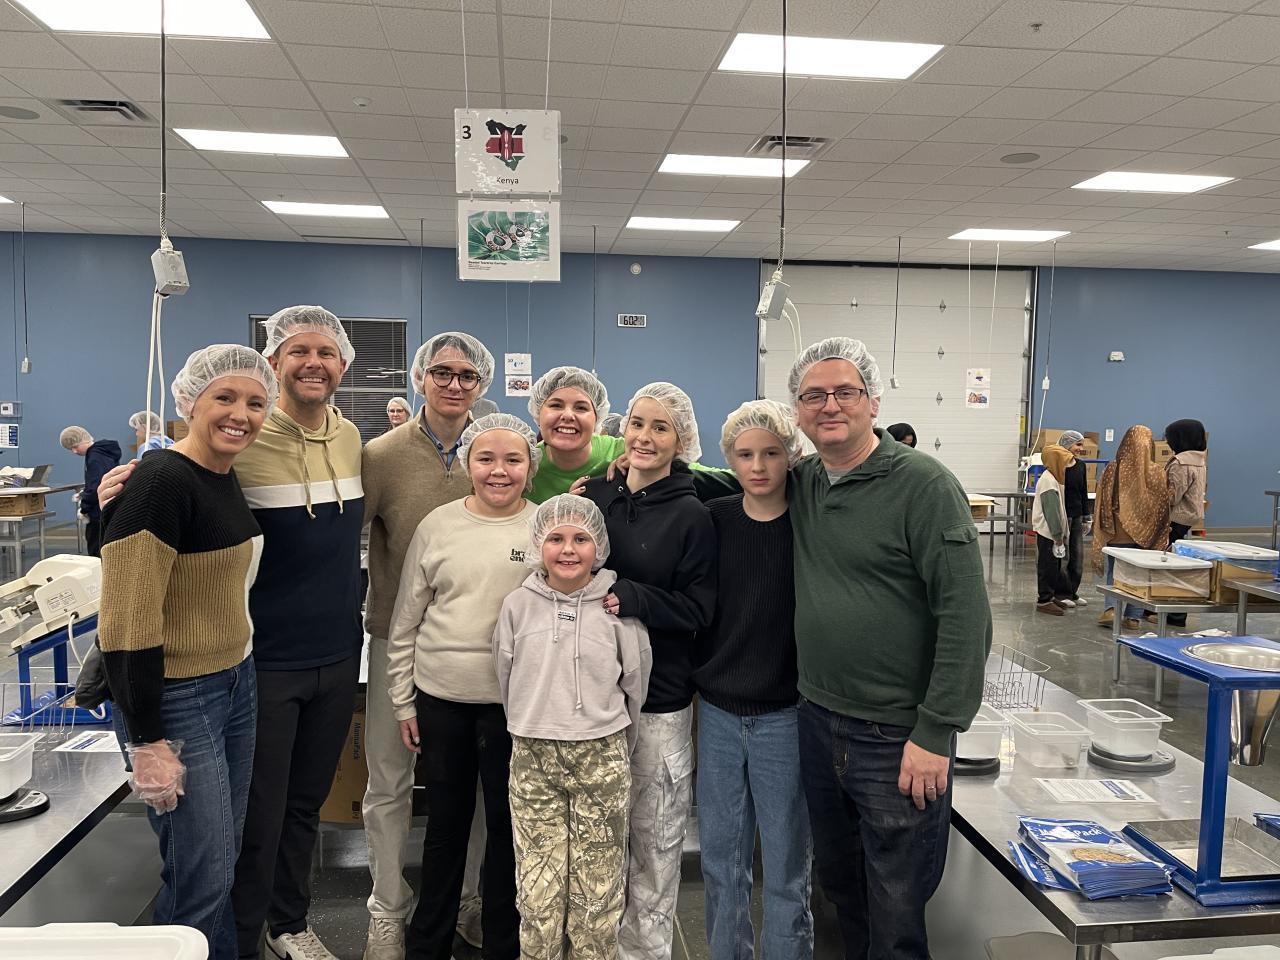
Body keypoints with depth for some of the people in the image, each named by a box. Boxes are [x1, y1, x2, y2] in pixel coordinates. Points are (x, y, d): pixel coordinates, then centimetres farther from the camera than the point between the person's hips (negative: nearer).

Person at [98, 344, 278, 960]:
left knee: (224, 857, 19)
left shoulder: (228, 478, 7)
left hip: (235, 686, 8)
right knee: (203, 877, 3)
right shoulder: (161, 481, -20)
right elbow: (126, 623, -22)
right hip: (174, 701, -8)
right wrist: (146, 742, -20)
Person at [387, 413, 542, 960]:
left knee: (507, 825, 11)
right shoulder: (438, 526, -1)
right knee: (445, 823, 16)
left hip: (515, 701, -1)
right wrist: (403, 700, 5)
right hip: (440, 699, 1)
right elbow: (405, 622, 5)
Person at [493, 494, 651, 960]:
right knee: (538, 887, 7)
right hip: (532, 756, 1)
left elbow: (635, 683, 5)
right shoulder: (518, 604, -1)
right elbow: (506, 681, 10)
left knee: (598, 885, 8)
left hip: (602, 757, -1)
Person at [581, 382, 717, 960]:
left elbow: (697, 609, -11)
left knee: (654, 834, 9)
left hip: (658, 699, -3)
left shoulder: (691, 515, -8)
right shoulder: (594, 496, 2)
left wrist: (627, 597, -21)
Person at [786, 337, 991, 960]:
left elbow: (966, 617, -16)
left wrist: (936, 734, -17)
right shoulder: (799, 484, 4)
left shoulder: (925, 486, -13)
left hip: (898, 737, -6)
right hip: (818, 721, 6)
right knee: (838, 880, 22)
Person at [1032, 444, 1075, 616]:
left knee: (1054, 565, 17)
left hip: (1053, 532, 10)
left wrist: (1062, 533, 17)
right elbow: (1051, 511, -22)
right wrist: (1058, 535, -20)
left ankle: (1052, 596, 27)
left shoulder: (1054, 478, 13)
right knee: (1047, 566, -3)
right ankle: (1044, 600, 4)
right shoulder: (1048, 481, -19)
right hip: (1047, 532, -10)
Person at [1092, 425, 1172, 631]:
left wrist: (1103, 532, 5)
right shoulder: (1157, 473, -5)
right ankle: (1133, 616, 15)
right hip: (1146, 535, 1)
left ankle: (1111, 608, -7)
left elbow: (1101, 504, -5)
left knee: (1113, 572, 10)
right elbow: (1165, 505, 1)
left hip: (1116, 534, -1)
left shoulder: (1112, 470, -9)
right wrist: (1160, 538, 10)